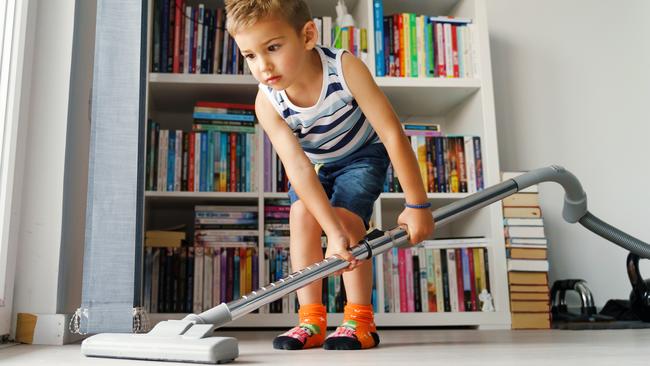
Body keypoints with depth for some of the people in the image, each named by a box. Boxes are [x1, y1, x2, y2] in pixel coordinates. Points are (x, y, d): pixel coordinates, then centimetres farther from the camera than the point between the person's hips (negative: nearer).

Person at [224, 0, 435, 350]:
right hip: (314, 164, 3)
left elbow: (393, 135, -33)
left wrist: (417, 205, -30)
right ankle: (312, 320, -10)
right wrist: (333, 232, -45)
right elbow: (297, 167, -36)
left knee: (345, 216, -22)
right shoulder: (268, 103, -28)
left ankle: (361, 320, -12)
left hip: (362, 154, -3)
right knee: (301, 214, -18)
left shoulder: (345, 68, -36)